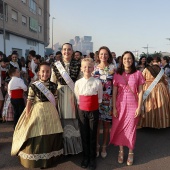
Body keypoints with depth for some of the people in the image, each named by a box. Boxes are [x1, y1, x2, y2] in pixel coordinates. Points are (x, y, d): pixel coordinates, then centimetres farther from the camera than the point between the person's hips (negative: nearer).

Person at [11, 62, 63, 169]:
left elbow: (55, 101, 7)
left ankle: (49, 158, 36)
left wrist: (54, 112, 7)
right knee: (37, 137, 5)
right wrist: (27, 117, -9)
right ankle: (36, 160, 27)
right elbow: (29, 102, -9)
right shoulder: (34, 86, -10)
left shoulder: (53, 86, -1)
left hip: (51, 113, 3)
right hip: (37, 112, -3)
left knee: (51, 136, 14)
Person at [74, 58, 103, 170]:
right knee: (84, 135, 12)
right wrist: (83, 105, 3)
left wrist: (93, 105, 0)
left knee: (93, 135, 8)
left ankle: (93, 158, 25)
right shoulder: (78, 83, -2)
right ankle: (85, 157, 28)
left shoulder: (97, 82, -8)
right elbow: (77, 98, 8)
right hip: (82, 111, 2)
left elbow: (100, 98, 2)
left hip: (94, 111, -1)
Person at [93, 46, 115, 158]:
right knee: (96, 123, 4)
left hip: (108, 99, 0)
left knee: (106, 124, 7)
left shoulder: (113, 68, 2)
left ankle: (104, 147, 24)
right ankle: (96, 145, 22)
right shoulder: (94, 68, 6)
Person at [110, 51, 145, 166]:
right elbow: (114, 92, 0)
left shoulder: (138, 74, -2)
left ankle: (131, 153, 26)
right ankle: (121, 151, 28)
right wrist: (114, 108, -4)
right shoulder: (117, 74, 0)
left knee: (131, 129, 7)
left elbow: (140, 91, 0)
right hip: (120, 105, 1)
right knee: (119, 128, 9)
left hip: (132, 105, -1)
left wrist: (139, 107, -5)